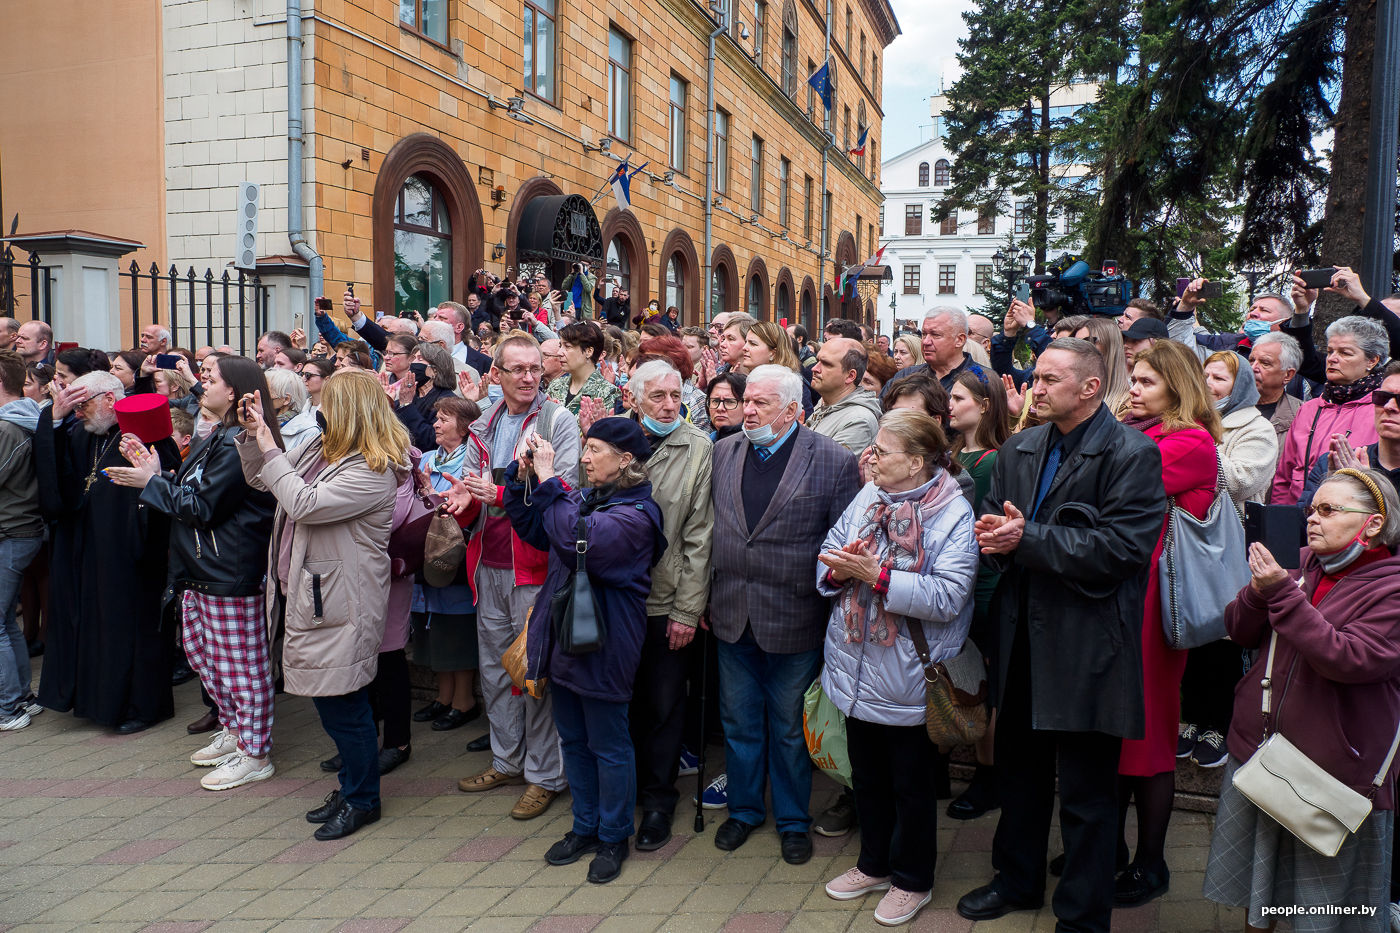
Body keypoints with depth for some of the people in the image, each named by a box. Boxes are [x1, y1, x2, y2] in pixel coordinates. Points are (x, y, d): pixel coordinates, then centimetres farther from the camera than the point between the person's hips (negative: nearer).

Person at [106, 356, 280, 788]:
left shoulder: (239, 445, -18)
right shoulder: (216, 439, 16)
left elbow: (203, 506, -17)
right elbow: (190, 494, 18)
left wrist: (151, 482, -9)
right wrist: (156, 472, 7)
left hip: (231, 573, -11)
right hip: (200, 568, 11)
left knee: (240, 663, -2)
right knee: (199, 648, 19)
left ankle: (255, 753, 9)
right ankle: (234, 731, 33)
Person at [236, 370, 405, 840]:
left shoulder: (373, 470, -18)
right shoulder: (318, 447, 11)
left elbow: (305, 504, -25)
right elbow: (261, 481, 22)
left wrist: (269, 451, -14)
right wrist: (253, 435, 7)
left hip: (339, 602, -9)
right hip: (309, 591, 9)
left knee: (344, 704, 1)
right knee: (328, 700, 17)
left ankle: (362, 800, 19)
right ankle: (351, 787, 33)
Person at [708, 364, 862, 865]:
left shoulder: (833, 460, -11)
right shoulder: (723, 453, 4)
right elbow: (707, 527, 9)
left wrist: (836, 613, -10)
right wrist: (705, 596, 7)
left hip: (794, 621, -4)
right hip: (732, 616, 4)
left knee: (790, 728, 13)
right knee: (739, 723, 18)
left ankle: (792, 820, 34)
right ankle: (743, 809, 38)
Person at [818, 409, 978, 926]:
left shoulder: (954, 514, -15)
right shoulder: (867, 498, 4)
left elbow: (946, 596, -25)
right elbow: (826, 560, 5)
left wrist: (875, 575, -27)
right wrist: (840, 569, -17)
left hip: (908, 678, -6)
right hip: (857, 670, 6)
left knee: (910, 784, 13)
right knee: (867, 775, 21)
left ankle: (912, 881, 33)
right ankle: (875, 864, 42)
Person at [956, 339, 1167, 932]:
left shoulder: (1132, 454, -11)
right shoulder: (1019, 450, 11)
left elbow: (1124, 547, -21)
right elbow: (995, 520, 15)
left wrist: (1027, 539, -22)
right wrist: (994, 535, -10)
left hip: (1086, 648, -6)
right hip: (1023, 638, 7)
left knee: (1086, 795, 7)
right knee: (1019, 772, 21)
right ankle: (1017, 881, 42)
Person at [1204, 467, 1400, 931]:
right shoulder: (1305, 565, 5)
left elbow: (1347, 659, -26)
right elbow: (1240, 633, 5)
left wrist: (1282, 593, -27)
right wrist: (1259, 591, -15)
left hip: (1333, 768, -6)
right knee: (1256, 887, 21)